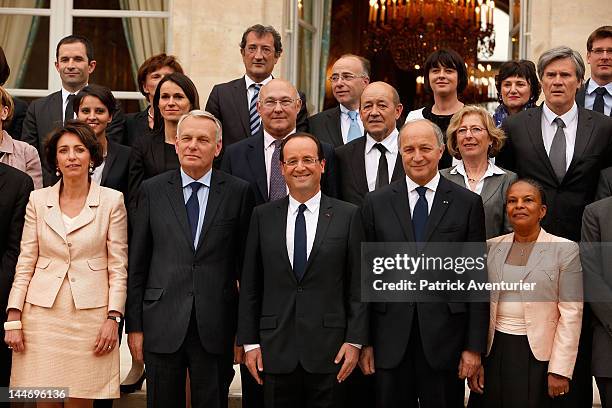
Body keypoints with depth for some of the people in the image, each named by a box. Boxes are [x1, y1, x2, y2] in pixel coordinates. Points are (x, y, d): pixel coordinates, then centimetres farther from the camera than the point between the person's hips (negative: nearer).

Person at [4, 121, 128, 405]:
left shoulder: (112, 200, 1)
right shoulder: (38, 200, 6)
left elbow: (118, 266, 1)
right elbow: (25, 263, 8)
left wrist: (113, 318, -6)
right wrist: (14, 317, 1)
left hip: (91, 315, -1)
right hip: (42, 314, 2)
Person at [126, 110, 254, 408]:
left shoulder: (238, 192, 1)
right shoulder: (152, 191, 4)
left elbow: (246, 262, 2)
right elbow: (137, 263, 5)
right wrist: (134, 325, 2)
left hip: (216, 328, -1)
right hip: (162, 326, 1)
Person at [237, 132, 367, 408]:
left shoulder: (348, 215, 2)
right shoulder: (262, 216, 7)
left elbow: (358, 285, 1)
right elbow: (250, 286, 7)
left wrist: (355, 341, -5)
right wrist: (249, 342, 3)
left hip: (329, 351, -1)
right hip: (276, 350, 1)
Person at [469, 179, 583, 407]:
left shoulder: (565, 249, -3)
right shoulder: (492, 247, 7)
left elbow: (571, 313, -7)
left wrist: (560, 370, -13)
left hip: (540, 354, -3)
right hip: (496, 351, 3)